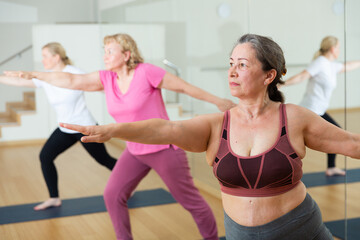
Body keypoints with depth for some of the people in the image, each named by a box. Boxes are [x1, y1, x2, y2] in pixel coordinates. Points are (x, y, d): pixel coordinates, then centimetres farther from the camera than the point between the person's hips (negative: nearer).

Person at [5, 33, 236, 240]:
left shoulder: (146, 72, -17)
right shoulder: (106, 78, 0)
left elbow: (184, 86, -10)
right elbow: (72, 81, -4)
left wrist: (218, 101, -5)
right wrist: (33, 74, -9)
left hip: (164, 149, -6)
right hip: (135, 152, 6)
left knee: (190, 200, 4)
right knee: (113, 196, 3)